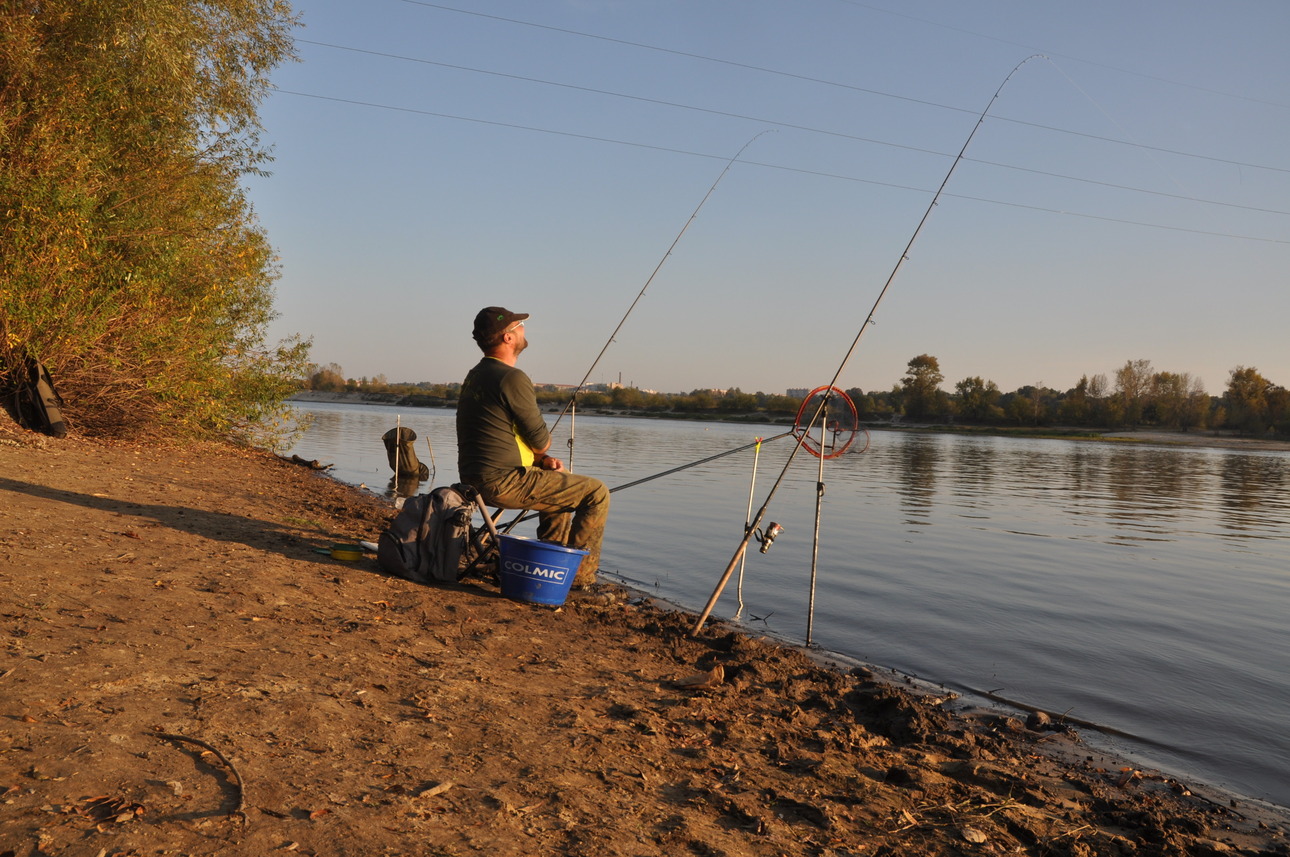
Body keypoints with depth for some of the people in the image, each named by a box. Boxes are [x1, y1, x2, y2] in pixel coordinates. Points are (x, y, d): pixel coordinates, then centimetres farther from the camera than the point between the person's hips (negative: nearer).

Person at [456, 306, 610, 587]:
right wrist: (542, 454, 11)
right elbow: (541, 442, -12)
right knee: (596, 494, -3)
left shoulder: (474, 376, 14)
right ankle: (579, 575, 4)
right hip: (501, 482, -10)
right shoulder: (511, 378, -17)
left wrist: (542, 460, 11)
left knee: (558, 480, 32)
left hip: (475, 479, 10)